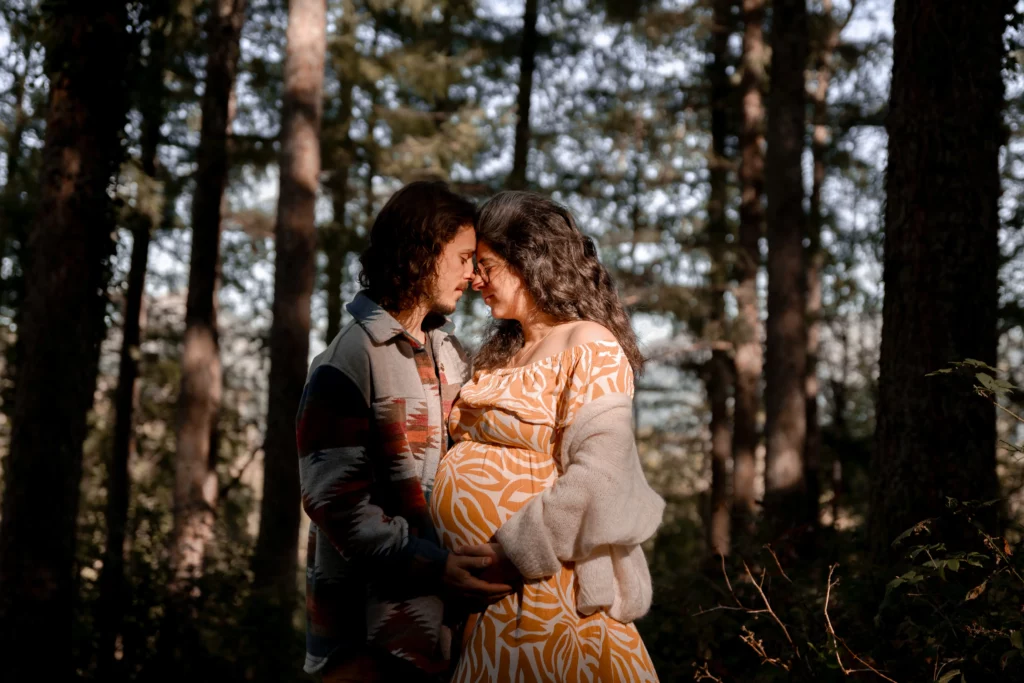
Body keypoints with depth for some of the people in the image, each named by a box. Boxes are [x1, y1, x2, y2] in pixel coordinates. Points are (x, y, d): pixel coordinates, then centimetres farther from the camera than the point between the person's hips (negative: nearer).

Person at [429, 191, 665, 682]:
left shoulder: (590, 347, -8)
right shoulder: (500, 351, 15)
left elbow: (598, 479, -18)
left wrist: (510, 553, -19)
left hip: (540, 584, -7)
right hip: (480, 587, 7)